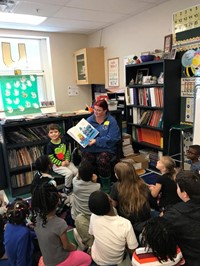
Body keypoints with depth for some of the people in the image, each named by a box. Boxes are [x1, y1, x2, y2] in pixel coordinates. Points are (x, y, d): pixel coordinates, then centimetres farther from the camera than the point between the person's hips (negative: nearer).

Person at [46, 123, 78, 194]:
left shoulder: (63, 141, 2)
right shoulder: (50, 145, -12)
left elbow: (67, 151, 9)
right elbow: (51, 158, -13)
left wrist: (67, 160, -7)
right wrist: (61, 163, -18)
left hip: (66, 161, 5)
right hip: (56, 165, -5)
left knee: (76, 171, -14)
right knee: (69, 173, -24)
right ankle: (67, 189, -1)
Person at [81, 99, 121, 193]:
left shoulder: (111, 121, 1)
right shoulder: (89, 120, 12)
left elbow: (112, 138, -9)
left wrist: (96, 141, -18)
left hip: (105, 148, -2)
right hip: (89, 148, 2)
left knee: (102, 161, -33)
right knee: (86, 161, -29)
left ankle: (106, 185, -5)